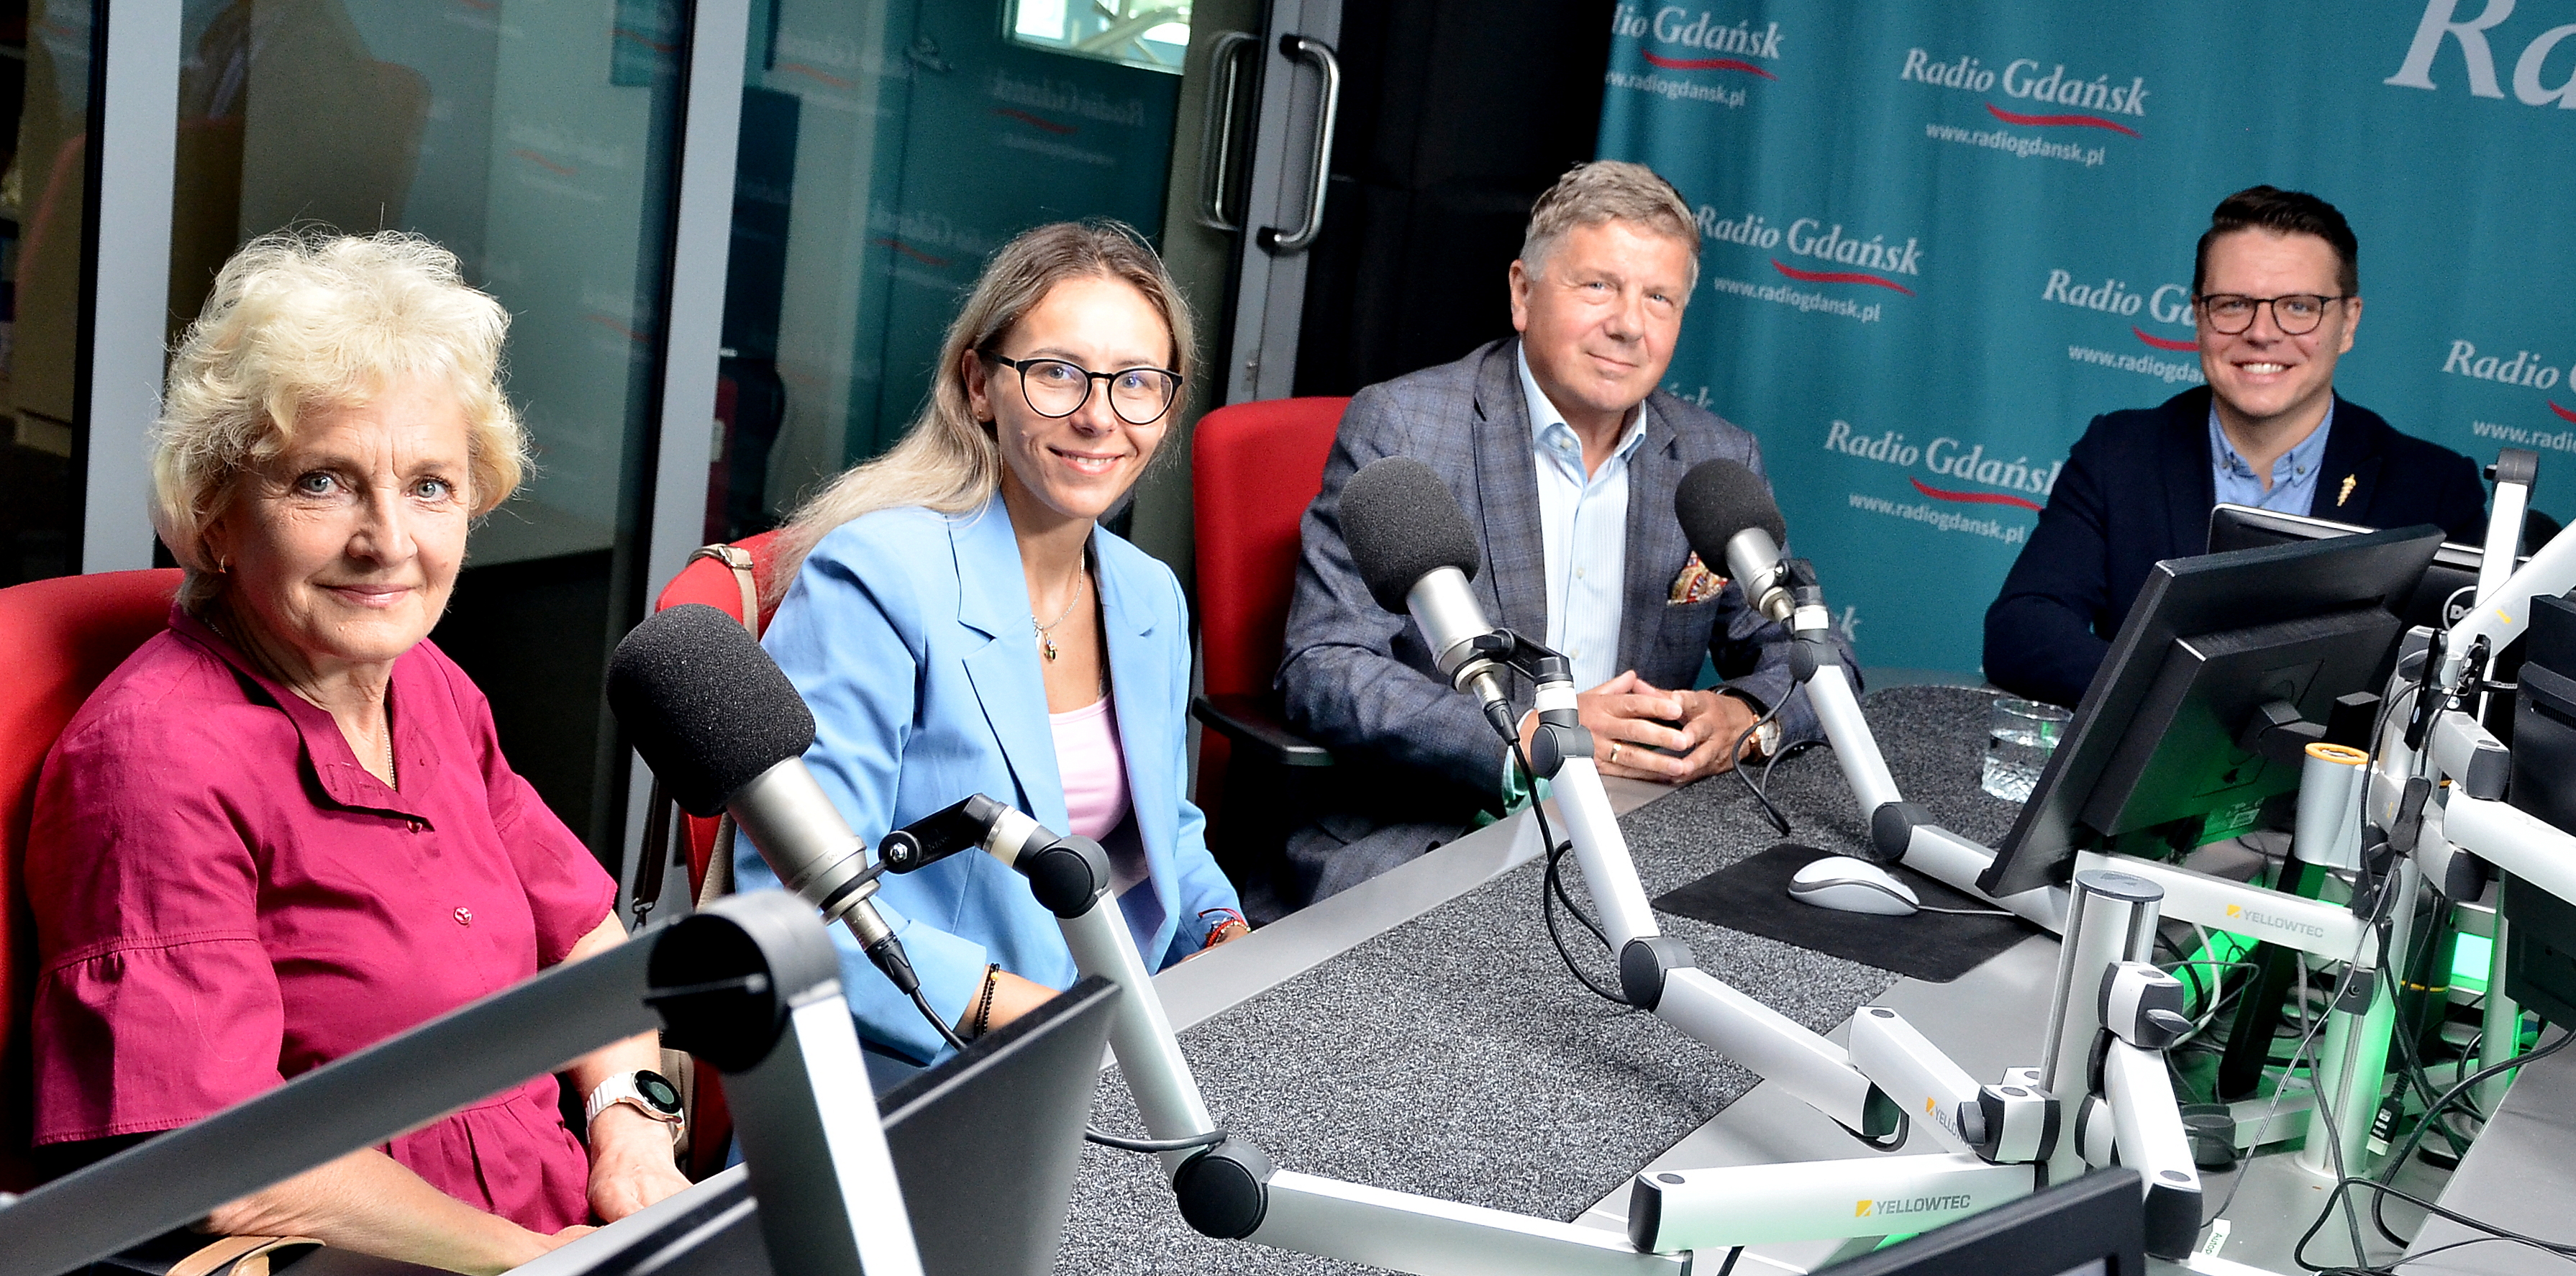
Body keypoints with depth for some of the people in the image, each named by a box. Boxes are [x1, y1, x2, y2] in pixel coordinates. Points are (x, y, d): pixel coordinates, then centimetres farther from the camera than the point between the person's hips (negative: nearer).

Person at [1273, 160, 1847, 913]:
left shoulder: (1720, 463, 11)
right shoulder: (1399, 427, -3)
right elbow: (1322, 669, -10)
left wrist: (1744, 718, -9)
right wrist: (1529, 740, -23)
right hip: (1413, 846, -5)